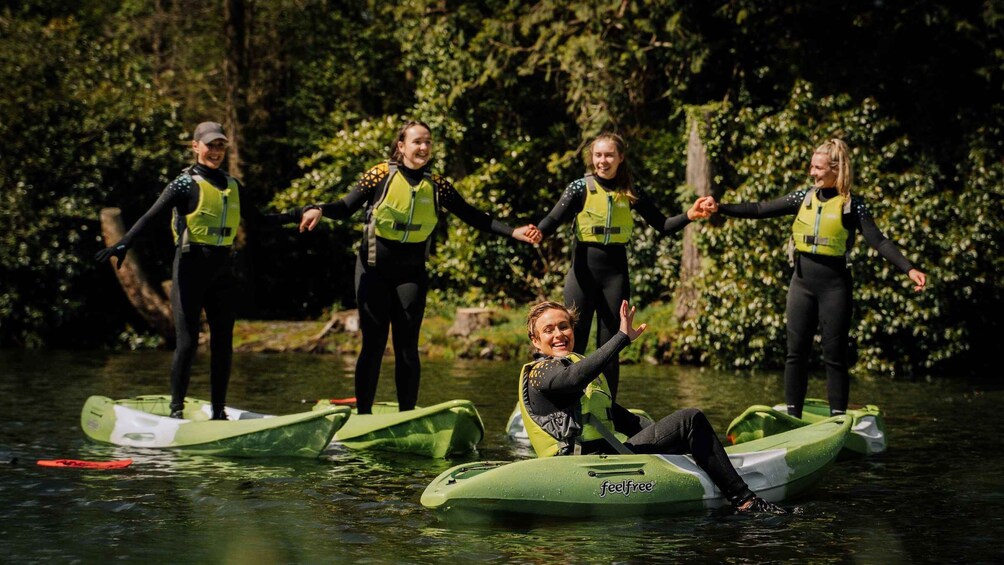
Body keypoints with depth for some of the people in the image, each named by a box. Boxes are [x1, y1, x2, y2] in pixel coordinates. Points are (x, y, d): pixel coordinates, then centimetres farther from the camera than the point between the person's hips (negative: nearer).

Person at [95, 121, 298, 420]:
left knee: (223, 342, 6)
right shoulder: (186, 183, -5)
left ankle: (219, 410, 13)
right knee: (187, 341, -8)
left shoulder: (232, 186, 13)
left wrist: (291, 217, 8)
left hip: (222, 269, 6)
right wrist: (123, 244, -28)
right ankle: (176, 409, 0)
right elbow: (150, 217, -14)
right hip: (191, 267, -6)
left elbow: (257, 220, 21)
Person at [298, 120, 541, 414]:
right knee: (374, 343, -4)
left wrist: (513, 232, -3)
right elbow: (346, 207, -8)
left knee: (407, 345, 0)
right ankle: (363, 415, 2)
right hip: (374, 270, -2)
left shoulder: (437, 185, 3)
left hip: (411, 274, 2)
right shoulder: (382, 175, -6)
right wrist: (319, 210, -28)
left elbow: (473, 217, 6)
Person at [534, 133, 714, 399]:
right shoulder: (581, 188, -3)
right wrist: (537, 232, -36)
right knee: (573, 344, -4)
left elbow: (663, 225, 6)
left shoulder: (630, 193, 6)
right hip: (583, 270, -2)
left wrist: (688, 216, -12)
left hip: (615, 272, 2)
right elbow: (554, 219, -15)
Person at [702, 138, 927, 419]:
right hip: (802, 282, 4)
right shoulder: (804, 197, 7)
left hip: (835, 285, -4)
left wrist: (909, 269, -20)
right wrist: (720, 208, -1)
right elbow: (760, 210, 7)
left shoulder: (852, 204, -4)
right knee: (796, 353, 5)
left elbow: (878, 241, -8)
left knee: (835, 356, 0)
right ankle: (792, 418, 11)